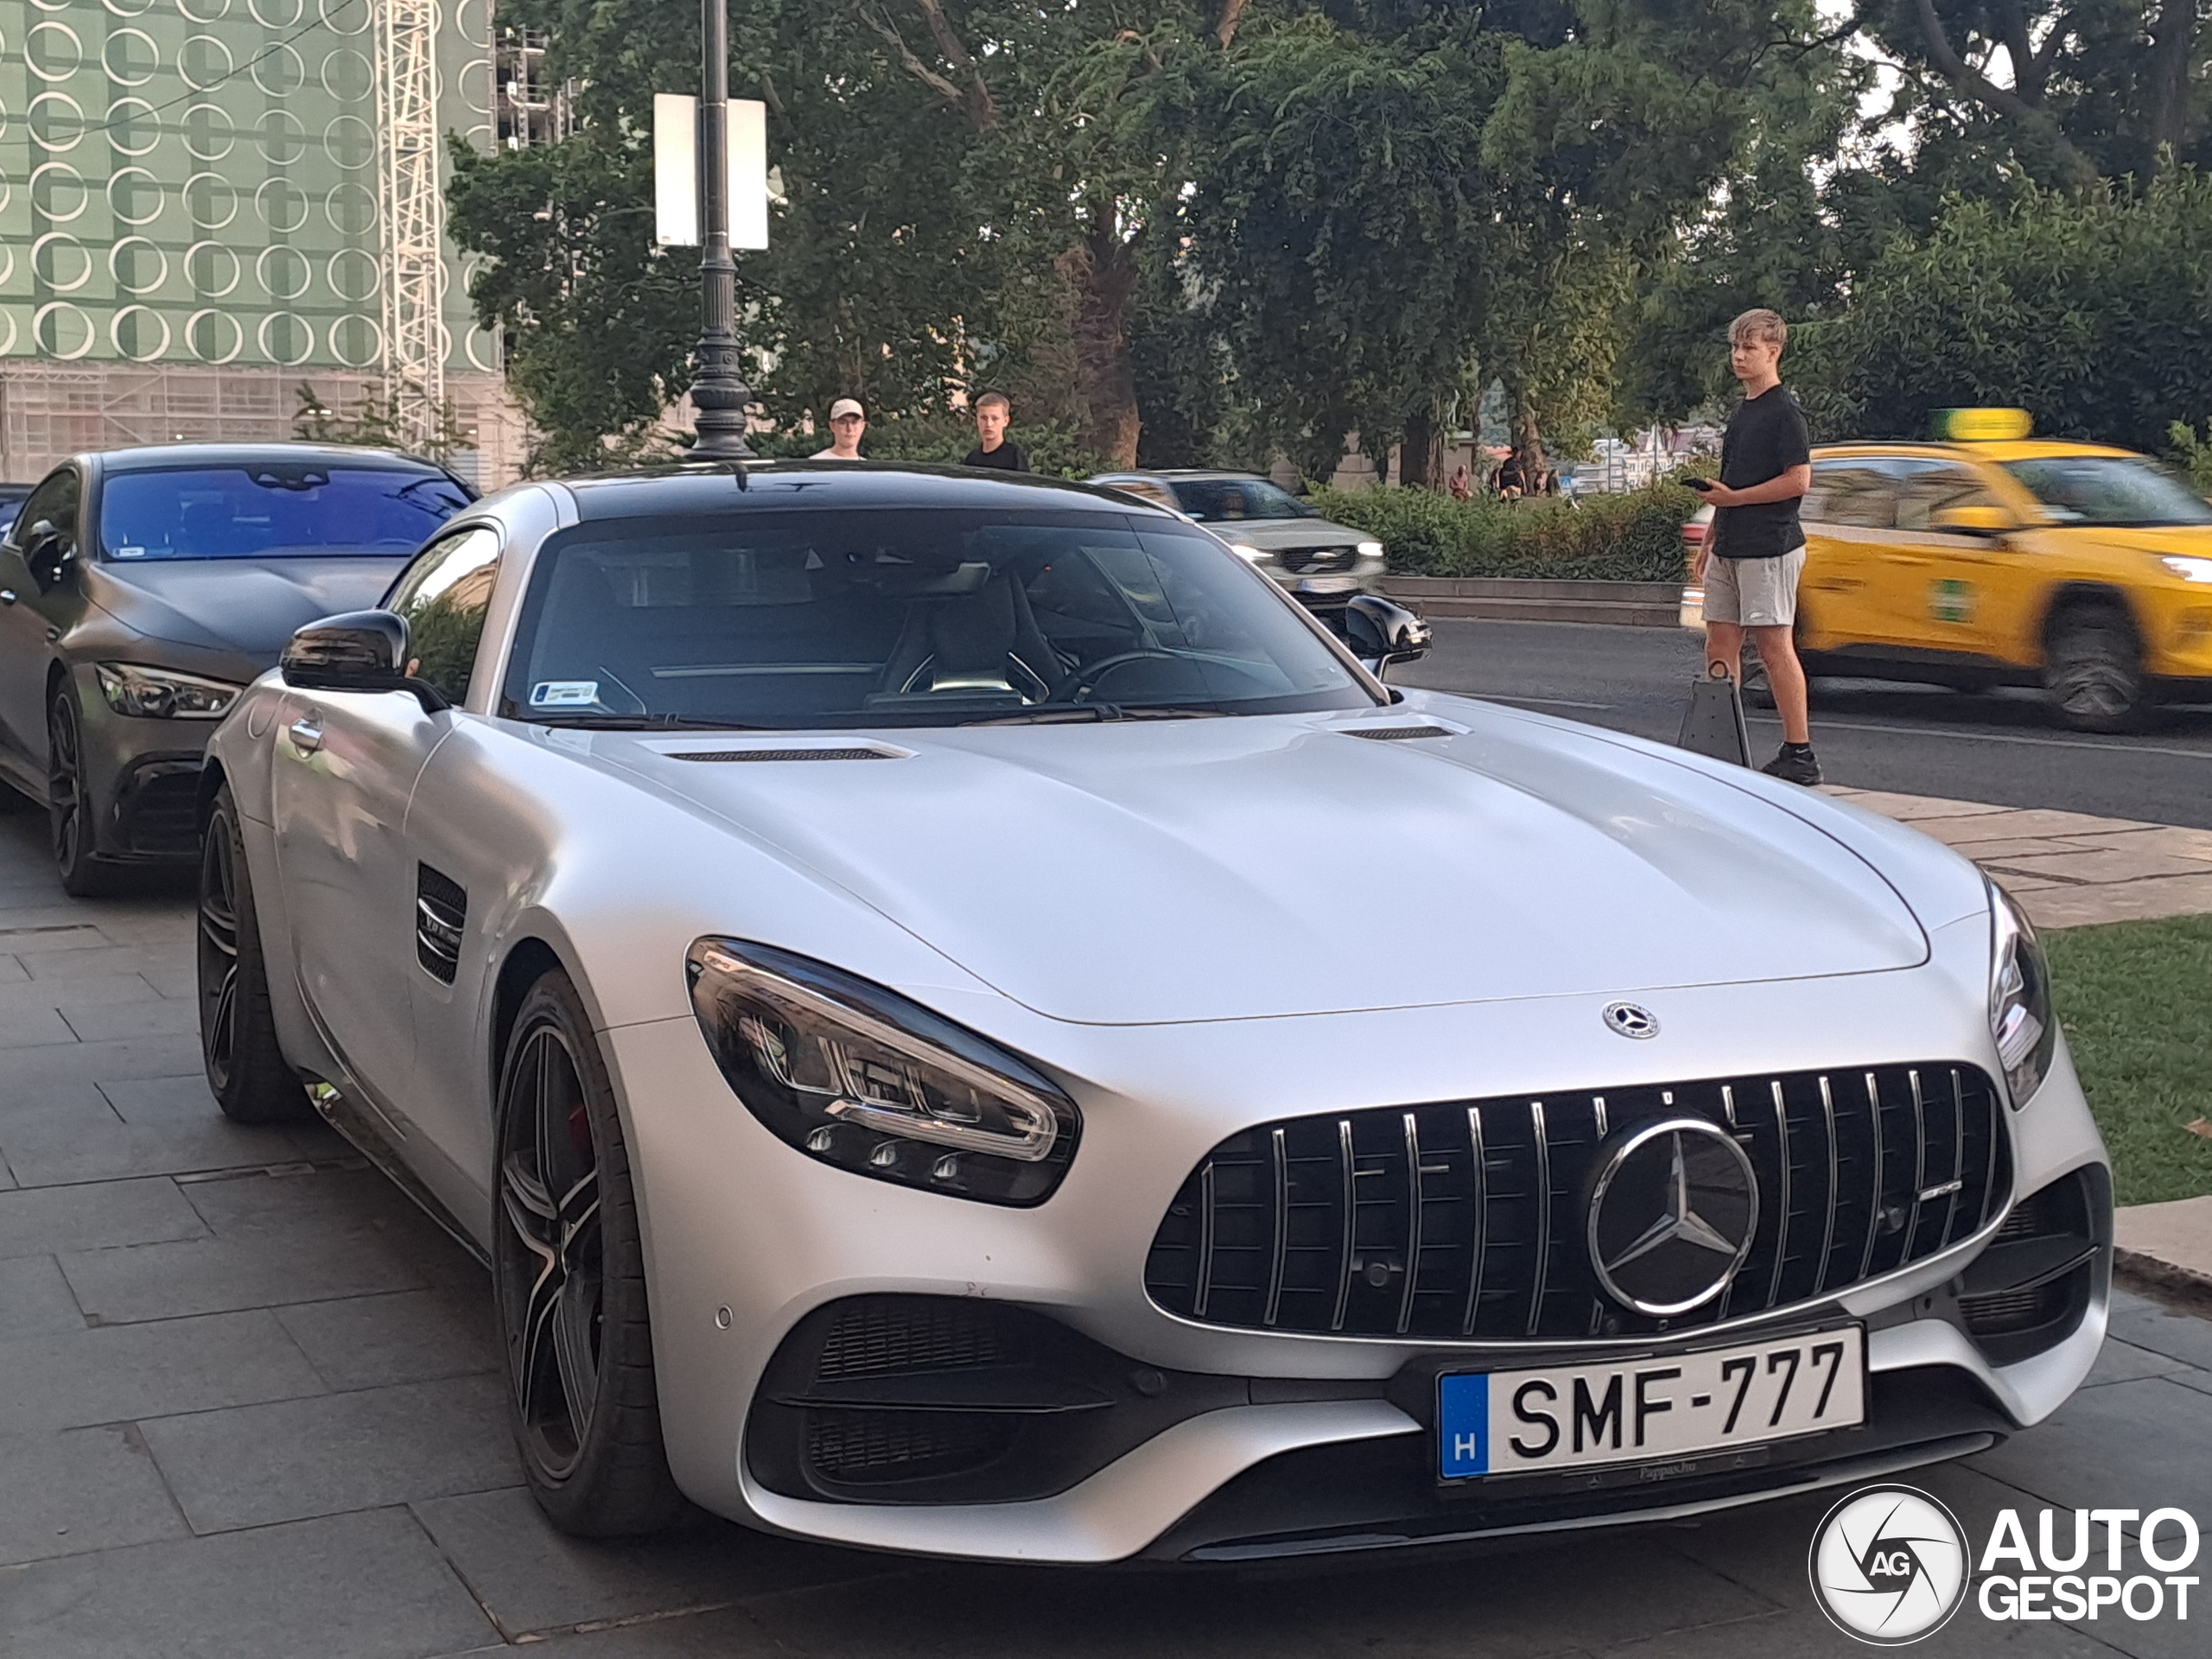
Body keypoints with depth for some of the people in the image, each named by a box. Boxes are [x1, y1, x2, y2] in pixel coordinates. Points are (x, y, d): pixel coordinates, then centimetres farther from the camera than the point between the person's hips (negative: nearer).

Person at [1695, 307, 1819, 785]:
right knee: (1720, 644, 8)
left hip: (1769, 547, -9)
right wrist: (1710, 541, 20)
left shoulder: (1784, 412, -10)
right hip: (1730, 547, 9)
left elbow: (1798, 480, -17)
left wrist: (1734, 498, -14)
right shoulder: (1741, 413, 18)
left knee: (1774, 645, -8)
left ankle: (1799, 753, -4)